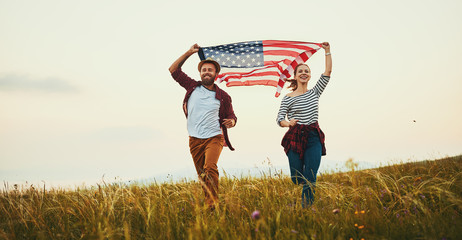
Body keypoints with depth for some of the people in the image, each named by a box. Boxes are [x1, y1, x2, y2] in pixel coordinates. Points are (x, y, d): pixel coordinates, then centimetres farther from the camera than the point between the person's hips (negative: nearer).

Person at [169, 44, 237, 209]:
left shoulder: (222, 96, 5)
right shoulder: (193, 87, 8)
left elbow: (231, 116, 14)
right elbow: (173, 70, 12)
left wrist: (231, 122, -11)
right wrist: (189, 53, 6)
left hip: (214, 138, -3)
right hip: (195, 139, 3)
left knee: (210, 168, -23)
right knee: (201, 175, 7)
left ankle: (212, 204, -22)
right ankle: (208, 200, 18)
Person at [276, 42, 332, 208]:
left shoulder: (315, 92, 10)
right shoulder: (288, 98, 2)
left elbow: (327, 72, 5)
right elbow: (280, 119, 1)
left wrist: (327, 51, 1)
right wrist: (289, 123, -20)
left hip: (314, 138, 2)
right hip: (295, 137, -2)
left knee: (310, 178, -9)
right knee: (296, 178, 0)